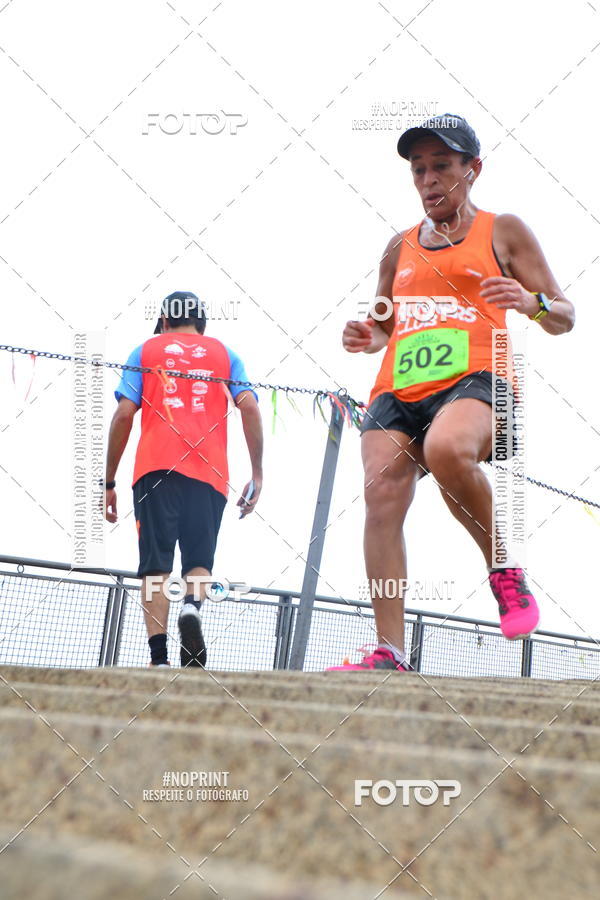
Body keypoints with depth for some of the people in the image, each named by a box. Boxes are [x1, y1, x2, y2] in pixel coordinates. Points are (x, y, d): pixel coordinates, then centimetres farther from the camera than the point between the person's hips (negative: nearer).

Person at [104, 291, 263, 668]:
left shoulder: (146, 351, 18)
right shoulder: (224, 353, 21)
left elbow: (124, 414, 7)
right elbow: (249, 408, 5)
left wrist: (108, 483, 10)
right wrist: (257, 475, 6)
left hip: (156, 468, -1)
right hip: (210, 474, 1)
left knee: (156, 565, -2)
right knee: (199, 561, 7)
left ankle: (158, 658, -17)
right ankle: (193, 605, -27)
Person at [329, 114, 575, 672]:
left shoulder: (503, 232, 16)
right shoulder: (400, 247, 26)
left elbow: (563, 318, 14)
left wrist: (533, 303, -9)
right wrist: (368, 336, 10)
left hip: (474, 380, -4)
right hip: (398, 389, 5)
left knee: (447, 449, -38)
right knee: (382, 492, -20)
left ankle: (505, 569, -15)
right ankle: (388, 653, -23)